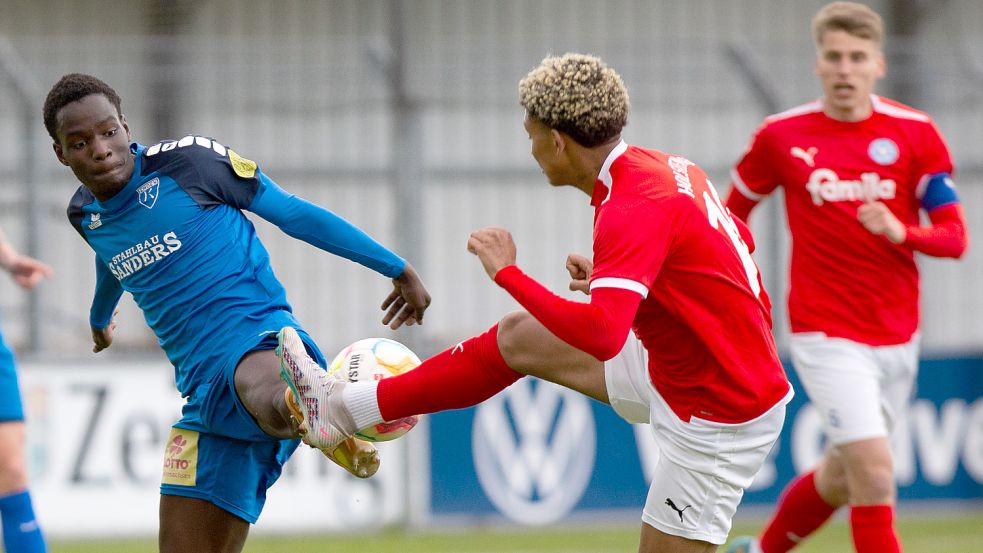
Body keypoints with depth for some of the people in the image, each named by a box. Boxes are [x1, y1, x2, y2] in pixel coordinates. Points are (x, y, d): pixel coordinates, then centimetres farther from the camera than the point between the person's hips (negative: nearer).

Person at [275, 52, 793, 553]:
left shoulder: (633, 208, -28)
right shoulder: (667, 166, 0)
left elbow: (601, 335, -39)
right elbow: (738, 241, 16)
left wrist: (507, 273, -27)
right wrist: (610, 275, 13)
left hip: (720, 418, -10)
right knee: (517, 337, 16)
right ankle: (347, 407, 28)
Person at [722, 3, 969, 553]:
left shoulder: (916, 134, -4)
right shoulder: (782, 136, -5)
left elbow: (955, 237, -5)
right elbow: (732, 214, 11)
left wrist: (902, 233, -24)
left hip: (897, 336, 3)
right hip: (827, 336, -3)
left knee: (842, 477, 19)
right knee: (875, 474, -18)